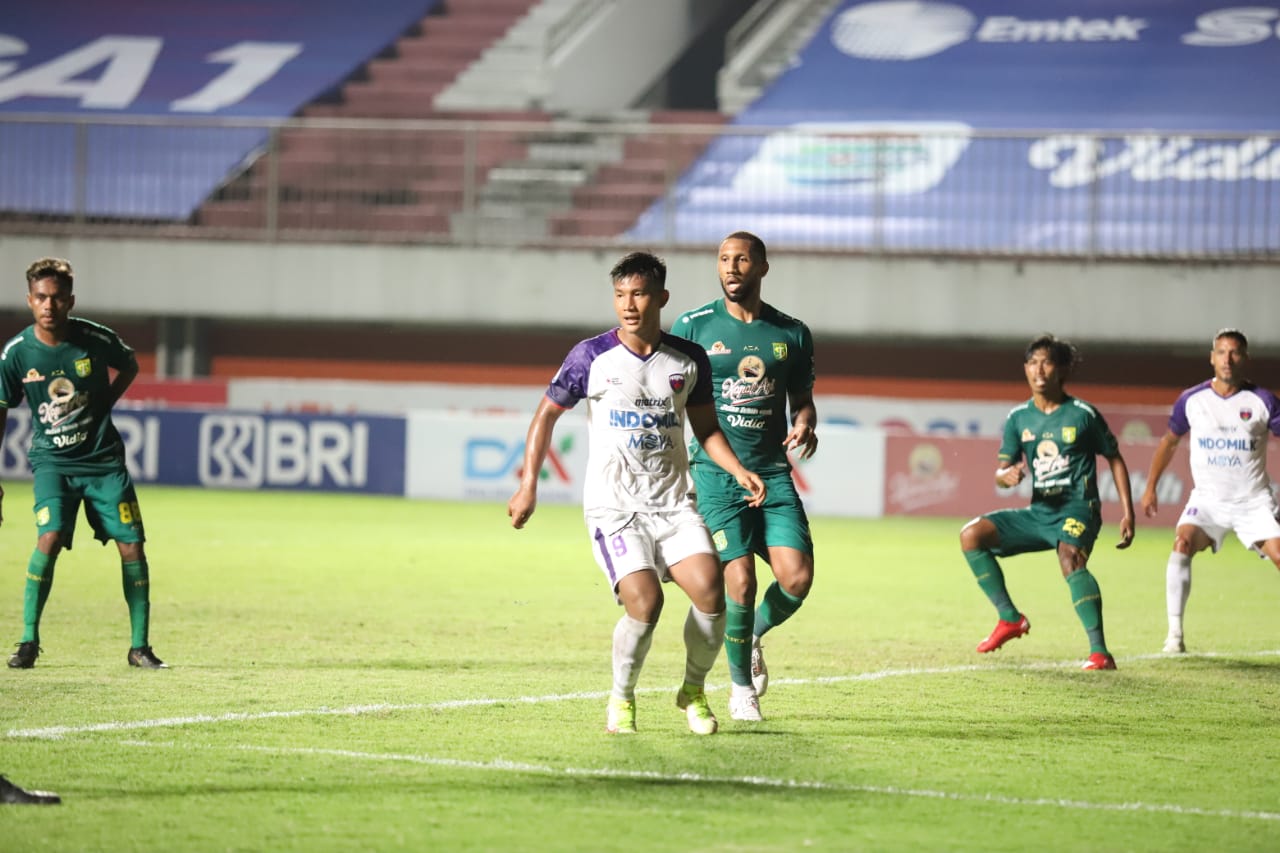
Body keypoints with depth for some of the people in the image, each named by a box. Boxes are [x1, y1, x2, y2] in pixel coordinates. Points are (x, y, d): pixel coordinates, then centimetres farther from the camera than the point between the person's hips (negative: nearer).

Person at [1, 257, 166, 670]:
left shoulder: (96, 339, -11)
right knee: (50, 538, -22)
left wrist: (102, 404, 0)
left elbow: (129, 367, 12)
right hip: (52, 461, -1)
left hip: (104, 458, 1)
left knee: (132, 546, -3)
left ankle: (140, 647, 11)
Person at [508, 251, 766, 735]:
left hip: (673, 504, 3)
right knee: (644, 601, -23)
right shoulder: (591, 358, -4)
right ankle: (621, 699, 4)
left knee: (710, 590, -18)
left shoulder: (689, 360, 4)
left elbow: (705, 427, 16)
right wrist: (528, 486, 1)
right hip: (613, 507, -3)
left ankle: (693, 691, 9)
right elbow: (547, 414, 6)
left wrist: (740, 472, 1)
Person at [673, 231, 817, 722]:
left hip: (773, 473, 3)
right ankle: (741, 686, 9)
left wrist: (804, 425, -4)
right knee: (740, 582, -13)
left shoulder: (792, 334, 8)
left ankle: (756, 633, 22)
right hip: (715, 474, -3)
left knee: (798, 577, -12)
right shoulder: (693, 327, 1)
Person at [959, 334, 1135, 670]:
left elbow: (1115, 460, 6)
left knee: (1070, 558, -36)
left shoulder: (1083, 415, -3)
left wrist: (1128, 513, 0)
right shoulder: (1018, 419, 8)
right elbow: (1001, 472, 10)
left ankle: (1100, 652, -39)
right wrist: (1007, 475, -17)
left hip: (1077, 509, -6)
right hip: (1039, 513, 6)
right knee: (972, 534, -8)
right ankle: (1010, 618, 1)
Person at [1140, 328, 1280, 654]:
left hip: (1254, 501, -1)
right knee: (1182, 545, -24)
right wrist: (1150, 487, 14)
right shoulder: (1191, 400, 1)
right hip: (1208, 498, 1)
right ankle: (1175, 632, -18)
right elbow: (1169, 441, 15)